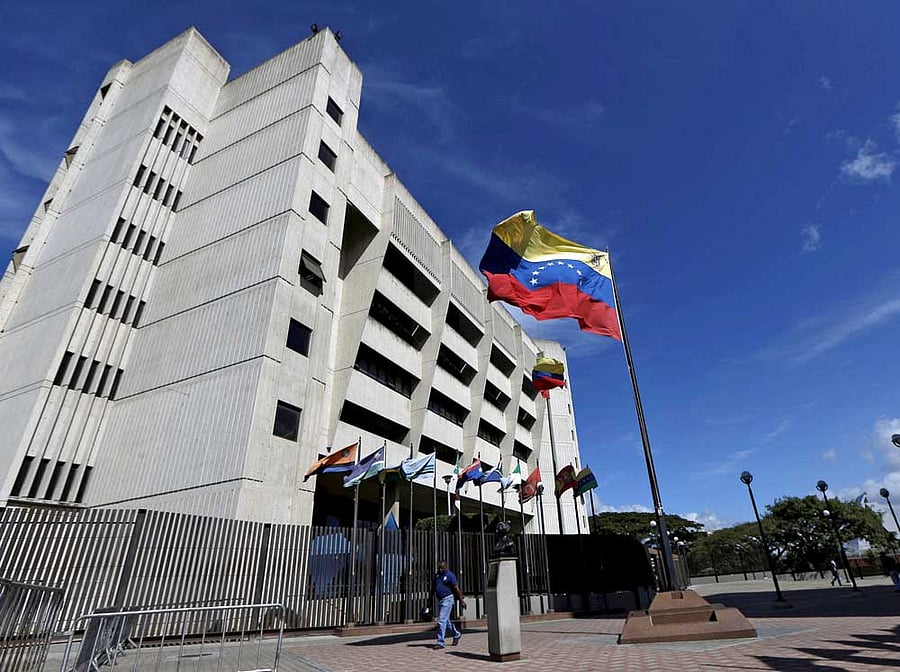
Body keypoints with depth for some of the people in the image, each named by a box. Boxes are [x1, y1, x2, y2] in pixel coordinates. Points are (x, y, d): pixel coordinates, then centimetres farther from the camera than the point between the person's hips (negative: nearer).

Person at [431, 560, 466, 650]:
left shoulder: (450, 575, -10)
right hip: (440, 600, 8)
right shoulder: (436, 575, 9)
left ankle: (440, 642, -4)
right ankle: (456, 634, 36)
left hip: (447, 599, -8)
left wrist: (461, 600, -11)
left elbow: (456, 589, -11)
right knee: (445, 620, 17)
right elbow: (433, 589, 15)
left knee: (441, 620, -11)